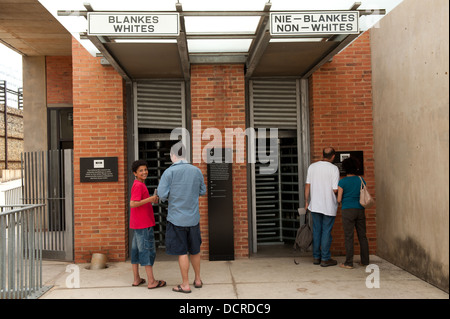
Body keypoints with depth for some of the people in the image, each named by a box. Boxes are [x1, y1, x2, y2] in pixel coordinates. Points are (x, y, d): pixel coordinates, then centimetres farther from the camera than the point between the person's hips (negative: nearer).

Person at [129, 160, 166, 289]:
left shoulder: (139, 185, 15)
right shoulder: (139, 185, -15)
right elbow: (132, 204, -23)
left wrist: (151, 200, 9)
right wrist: (149, 199, -24)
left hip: (137, 224, 10)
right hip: (144, 224, -10)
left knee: (136, 250, 12)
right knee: (148, 250, -4)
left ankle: (136, 279, 20)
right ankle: (151, 281, 2)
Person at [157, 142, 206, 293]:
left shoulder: (170, 172, -12)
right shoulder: (197, 171, 1)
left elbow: (162, 194, -14)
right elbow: (202, 191, 13)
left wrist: (165, 198, 8)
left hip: (177, 218, -4)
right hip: (193, 218, 4)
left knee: (182, 252, 5)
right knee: (194, 250, 18)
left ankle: (185, 285, 14)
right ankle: (198, 280, 30)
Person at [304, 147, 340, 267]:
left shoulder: (312, 167, 2)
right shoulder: (334, 168, -10)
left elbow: (307, 186, 3)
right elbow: (335, 190, -14)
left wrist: (306, 201, 11)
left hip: (315, 205, 4)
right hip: (329, 206, -4)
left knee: (316, 231, 12)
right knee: (326, 231, 4)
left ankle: (316, 257, 19)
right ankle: (325, 258, 9)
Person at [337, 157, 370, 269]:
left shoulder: (342, 182, -7)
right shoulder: (361, 180, 5)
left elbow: (339, 200, -7)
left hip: (348, 210, -4)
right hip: (360, 210, 4)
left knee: (349, 237, -2)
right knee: (362, 236, 11)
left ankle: (349, 263, 0)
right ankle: (365, 261, 17)